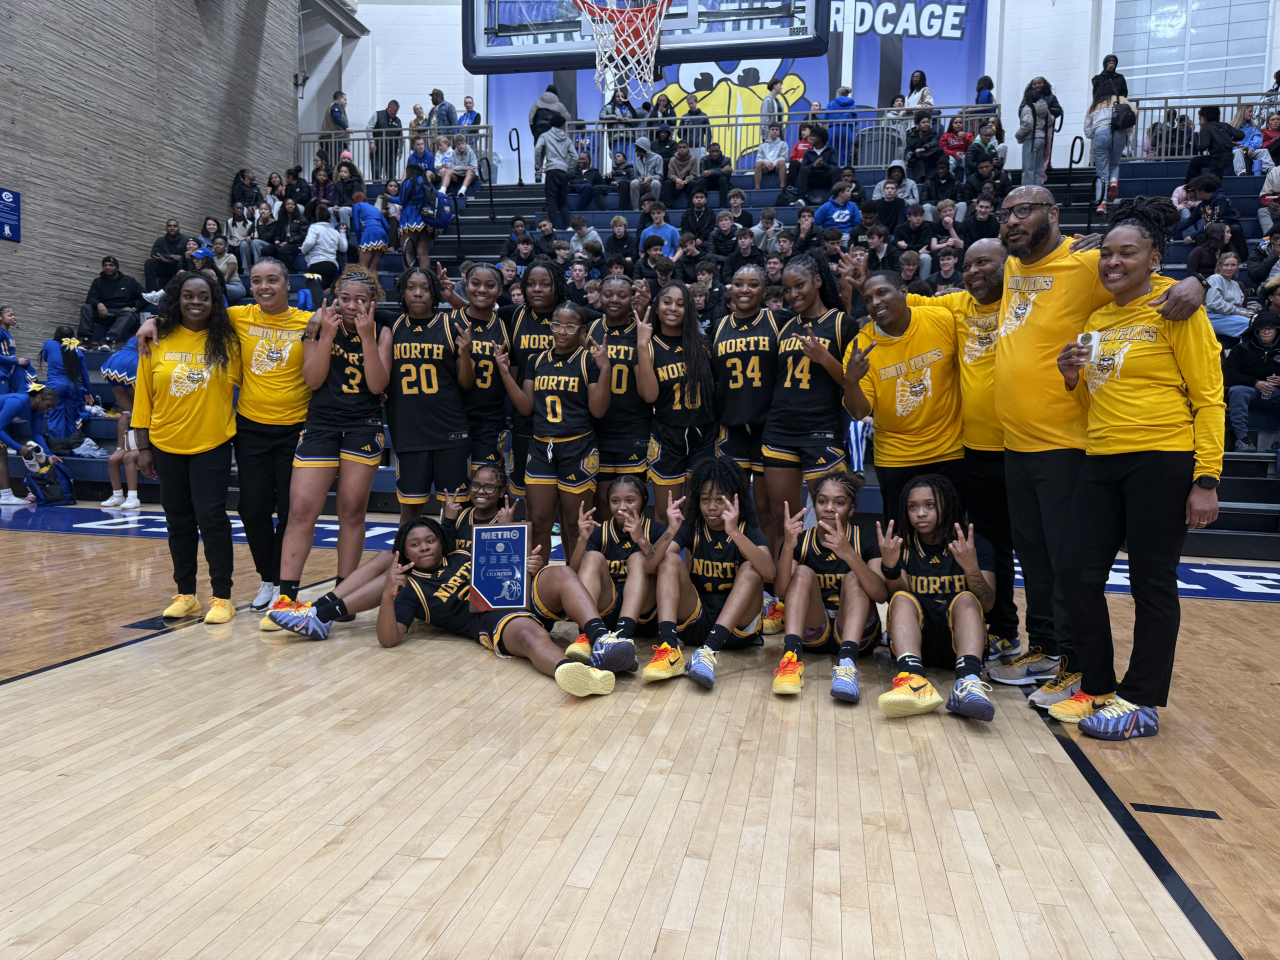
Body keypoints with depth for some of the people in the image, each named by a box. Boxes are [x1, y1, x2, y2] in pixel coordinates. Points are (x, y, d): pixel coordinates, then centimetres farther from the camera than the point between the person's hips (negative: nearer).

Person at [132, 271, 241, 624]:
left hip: (212, 443, -2)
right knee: (179, 521, 10)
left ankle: (222, 596, 6)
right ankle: (185, 594, 22)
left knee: (211, 518, -5)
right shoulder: (158, 341, 0)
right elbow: (143, 394, 3)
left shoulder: (226, 341, -3)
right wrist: (143, 446, 1)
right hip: (167, 444, 2)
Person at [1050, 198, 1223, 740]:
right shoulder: (1097, 318, 15)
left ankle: (1141, 704, 13)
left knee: (1151, 583, 1)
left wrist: (1206, 480, -15)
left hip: (1162, 461, -6)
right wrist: (1074, 379, 1)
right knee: (1080, 573, 4)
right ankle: (1098, 688, 21)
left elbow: (1209, 398, -7)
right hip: (1102, 460, 7)